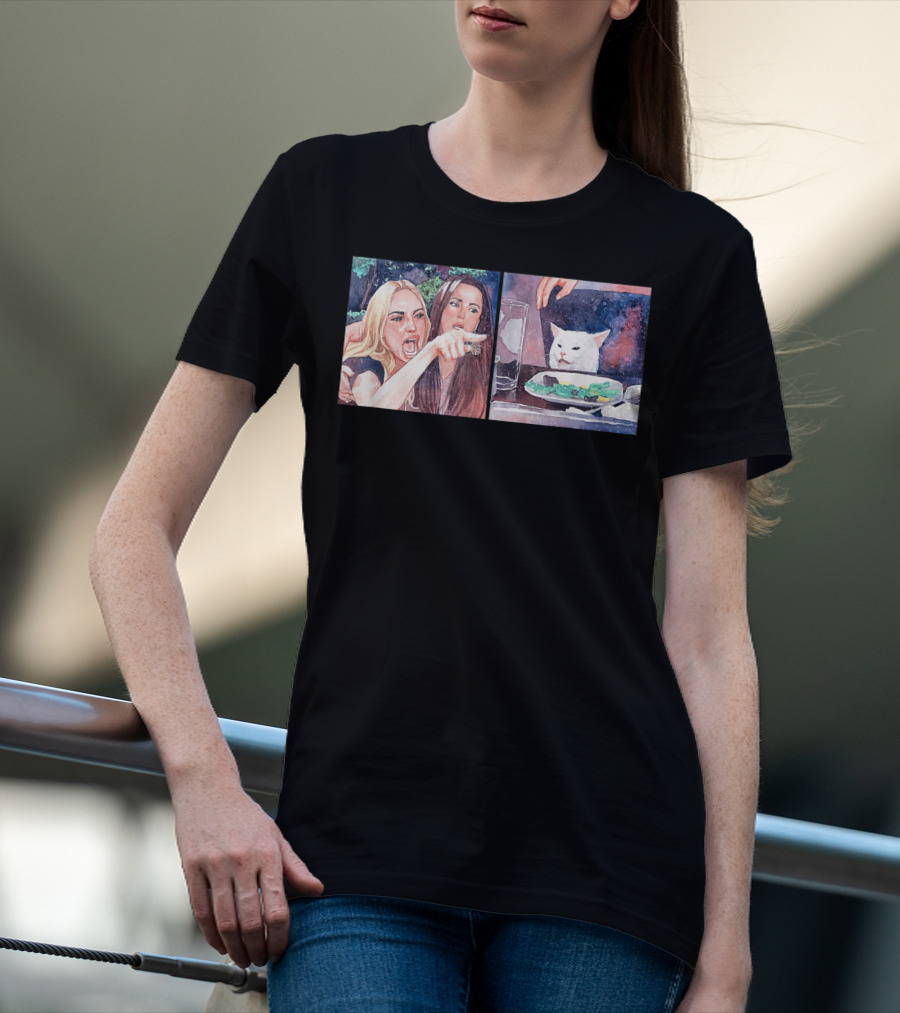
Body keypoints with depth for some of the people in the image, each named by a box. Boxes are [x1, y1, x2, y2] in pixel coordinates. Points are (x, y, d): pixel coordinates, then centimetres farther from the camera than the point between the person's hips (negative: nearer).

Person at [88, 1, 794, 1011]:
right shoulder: (324, 198, 10)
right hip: (357, 851, 0)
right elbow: (136, 529, 10)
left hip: (601, 865, 0)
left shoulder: (693, 255, 8)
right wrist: (201, 779, -5)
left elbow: (710, 637, 5)